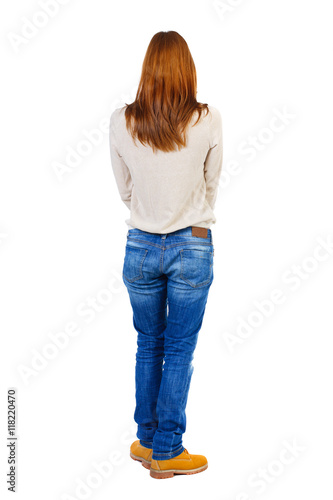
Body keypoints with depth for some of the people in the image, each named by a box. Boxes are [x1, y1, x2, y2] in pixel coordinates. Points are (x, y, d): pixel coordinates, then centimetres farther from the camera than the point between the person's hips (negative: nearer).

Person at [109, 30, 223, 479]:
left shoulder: (121, 122, -6)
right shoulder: (208, 120, -9)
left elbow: (124, 189, 6)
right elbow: (212, 184, 5)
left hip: (141, 247, 2)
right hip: (194, 247, -2)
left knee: (148, 346, 17)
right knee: (180, 351, 8)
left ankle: (147, 442, 30)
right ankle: (166, 452, 19)